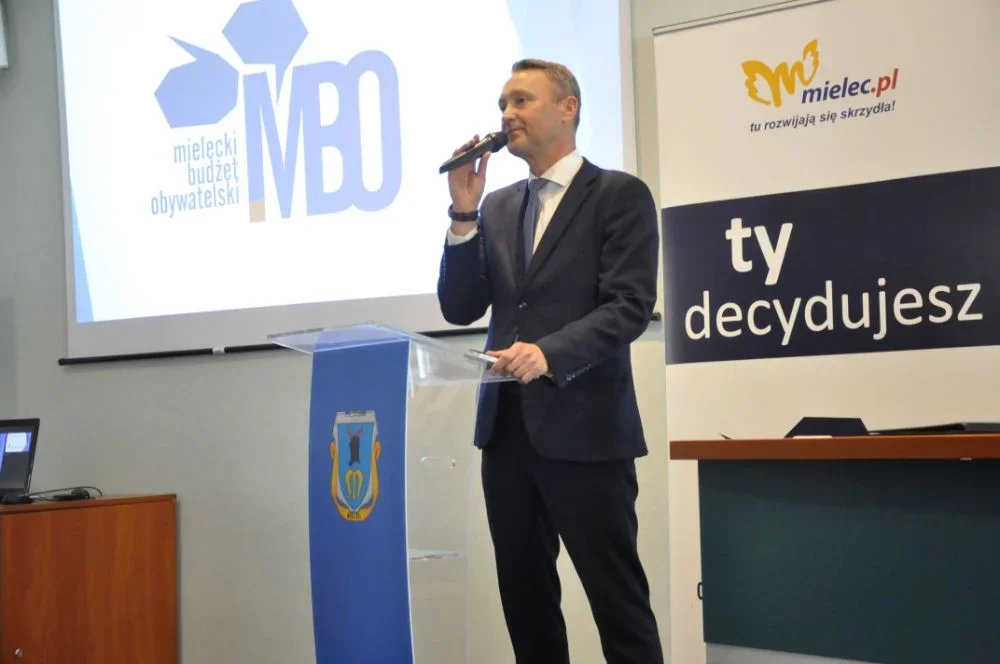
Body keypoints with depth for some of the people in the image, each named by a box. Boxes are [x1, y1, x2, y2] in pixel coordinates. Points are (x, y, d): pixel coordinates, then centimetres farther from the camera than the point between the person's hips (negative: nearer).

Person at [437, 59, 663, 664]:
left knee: (617, 600, -2)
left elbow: (630, 306, -12)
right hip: (507, 427, 6)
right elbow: (460, 309, 9)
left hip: (584, 426, -6)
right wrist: (465, 212, -2)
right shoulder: (497, 206, 15)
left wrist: (549, 353, -26)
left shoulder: (620, 194, -2)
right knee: (524, 596, 12)